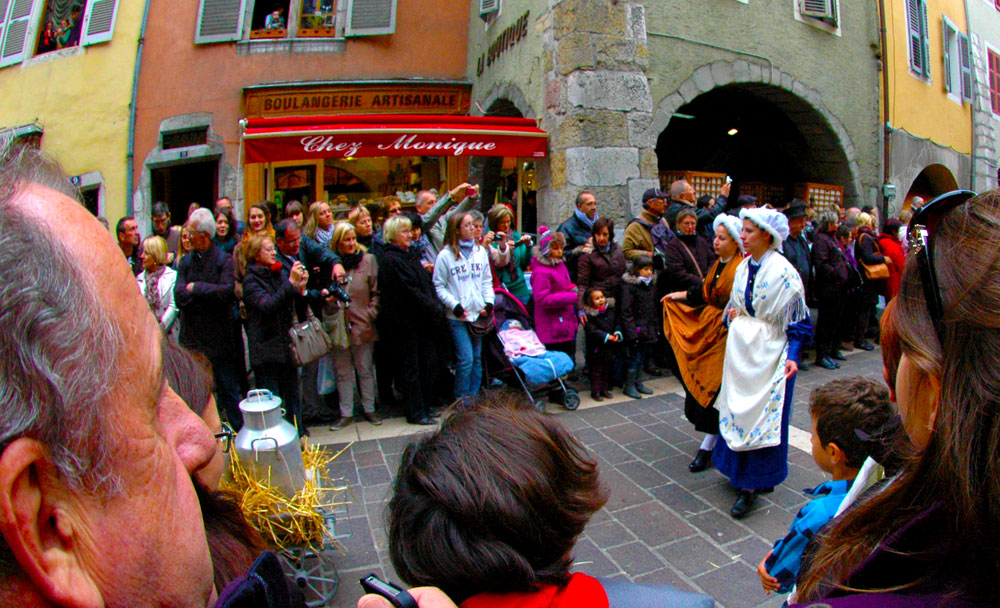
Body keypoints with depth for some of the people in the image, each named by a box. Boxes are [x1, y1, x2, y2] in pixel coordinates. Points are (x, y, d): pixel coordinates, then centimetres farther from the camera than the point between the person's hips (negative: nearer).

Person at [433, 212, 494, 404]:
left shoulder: (481, 251, 8)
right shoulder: (445, 255, -5)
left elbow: (487, 281, 13)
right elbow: (439, 286, -4)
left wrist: (489, 302, 1)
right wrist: (454, 305, -13)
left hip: (479, 313, 5)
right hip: (457, 316, -4)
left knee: (477, 358, 10)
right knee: (466, 358, -7)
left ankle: (474, 395, 23)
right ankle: (461, 399, 9)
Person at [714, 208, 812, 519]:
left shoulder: (783, 271, -13)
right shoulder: (743, 267, 7)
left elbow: (797, 319, -11)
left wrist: (792, 355, -19)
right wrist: (731, 315, -1)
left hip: (768, 352, -6)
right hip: (740, 350, 7)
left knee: (761, 415, 1)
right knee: (738, 410, 12)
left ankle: (752, 484, 11)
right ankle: (742, 473, 28)